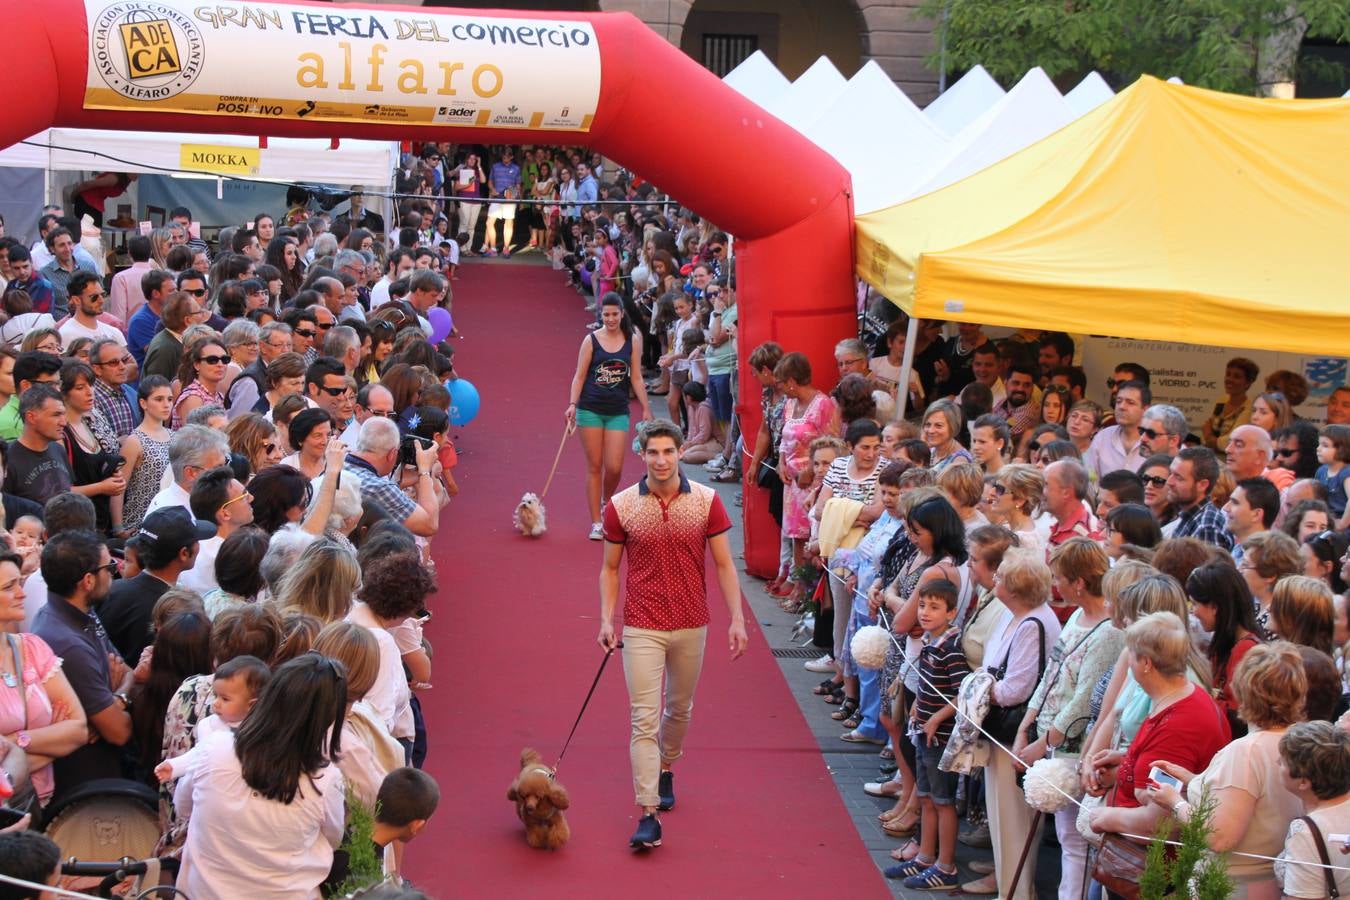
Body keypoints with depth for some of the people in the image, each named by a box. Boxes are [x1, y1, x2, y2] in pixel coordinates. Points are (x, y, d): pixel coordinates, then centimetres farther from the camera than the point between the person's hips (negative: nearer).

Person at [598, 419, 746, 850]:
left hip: (691, 625, 2)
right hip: (642, 628, -2)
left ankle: (665, 770, 47)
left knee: (679, 709, 19)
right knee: (644, 719, -8)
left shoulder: (707, 502, -4)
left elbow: (723, 564, 1)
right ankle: (648, 816, -11)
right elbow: (610, 568, 4)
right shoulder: (621, 506, -5)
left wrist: (737, 619, -5)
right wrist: (607, 619, -6)